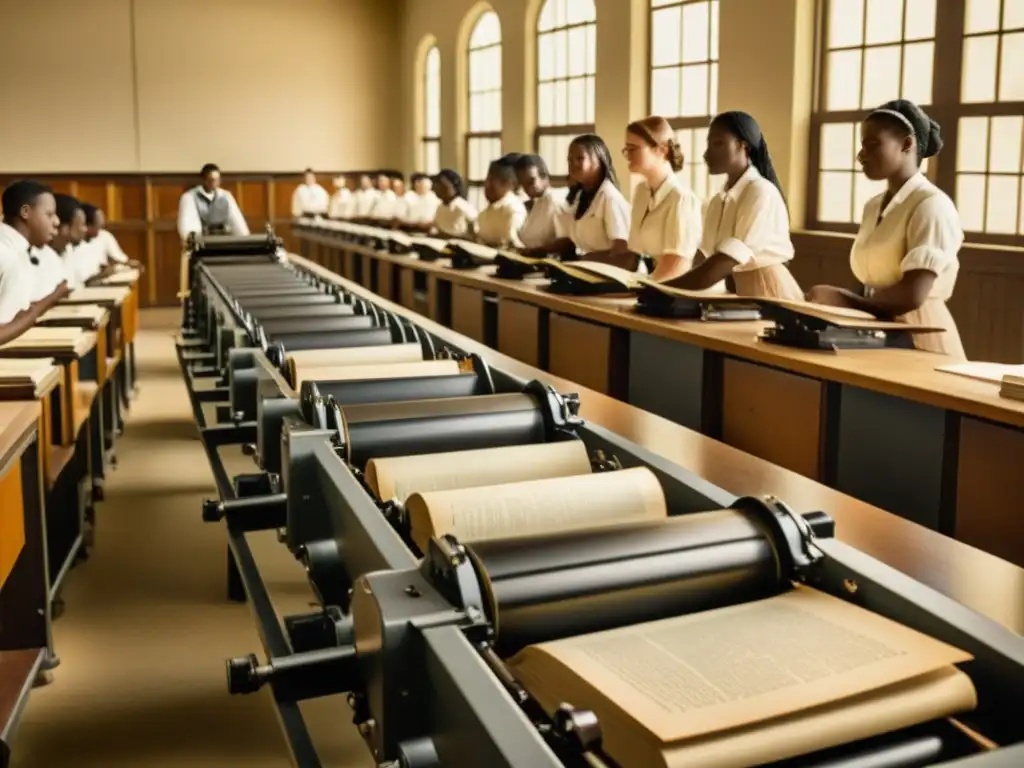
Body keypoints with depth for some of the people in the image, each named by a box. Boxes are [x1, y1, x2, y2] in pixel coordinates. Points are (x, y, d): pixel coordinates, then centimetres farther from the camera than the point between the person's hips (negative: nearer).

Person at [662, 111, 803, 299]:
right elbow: (706, 258, 3)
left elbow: (726, 263, -24)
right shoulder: (718, 201, 8)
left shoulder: (761, 193, -16)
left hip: (769, 295, -6)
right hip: (739, 294, 6)